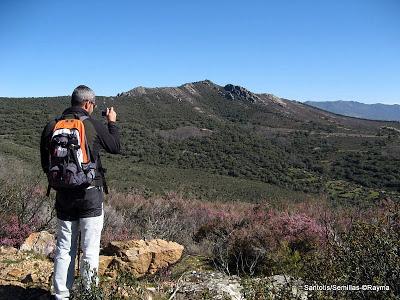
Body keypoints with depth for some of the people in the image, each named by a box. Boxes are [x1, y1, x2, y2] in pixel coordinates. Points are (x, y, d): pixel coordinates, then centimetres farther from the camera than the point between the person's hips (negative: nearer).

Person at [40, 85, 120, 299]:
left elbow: (45, 165, 7)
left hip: (63, 195, 4)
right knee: (90, 249, 6)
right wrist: (112, 123, 19)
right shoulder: (93, 125, -10)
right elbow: (116, 147, 5)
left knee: (64, 248, 14)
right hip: (91, 194, -4)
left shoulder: (52, 127, 0)